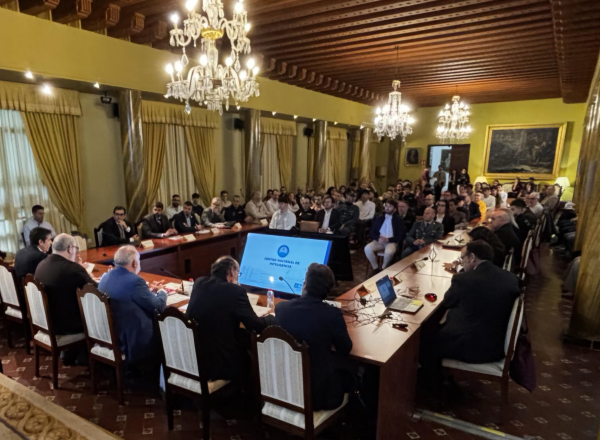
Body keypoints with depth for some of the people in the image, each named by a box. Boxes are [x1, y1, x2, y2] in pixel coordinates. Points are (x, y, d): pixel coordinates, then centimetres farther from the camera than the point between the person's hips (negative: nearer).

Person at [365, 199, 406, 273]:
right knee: (367, 248, -28)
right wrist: (378, 238, -13)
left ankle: (383, 268, -8)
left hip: (391, 242, -3)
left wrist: (388, 239, -17)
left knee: (389, 252, -38)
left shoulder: (398, 220, 5)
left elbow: (401, 236, -2)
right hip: (379, 241, 3)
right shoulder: (379, 218, 13)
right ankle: (375, 268, -6)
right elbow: (371, 233, 9)